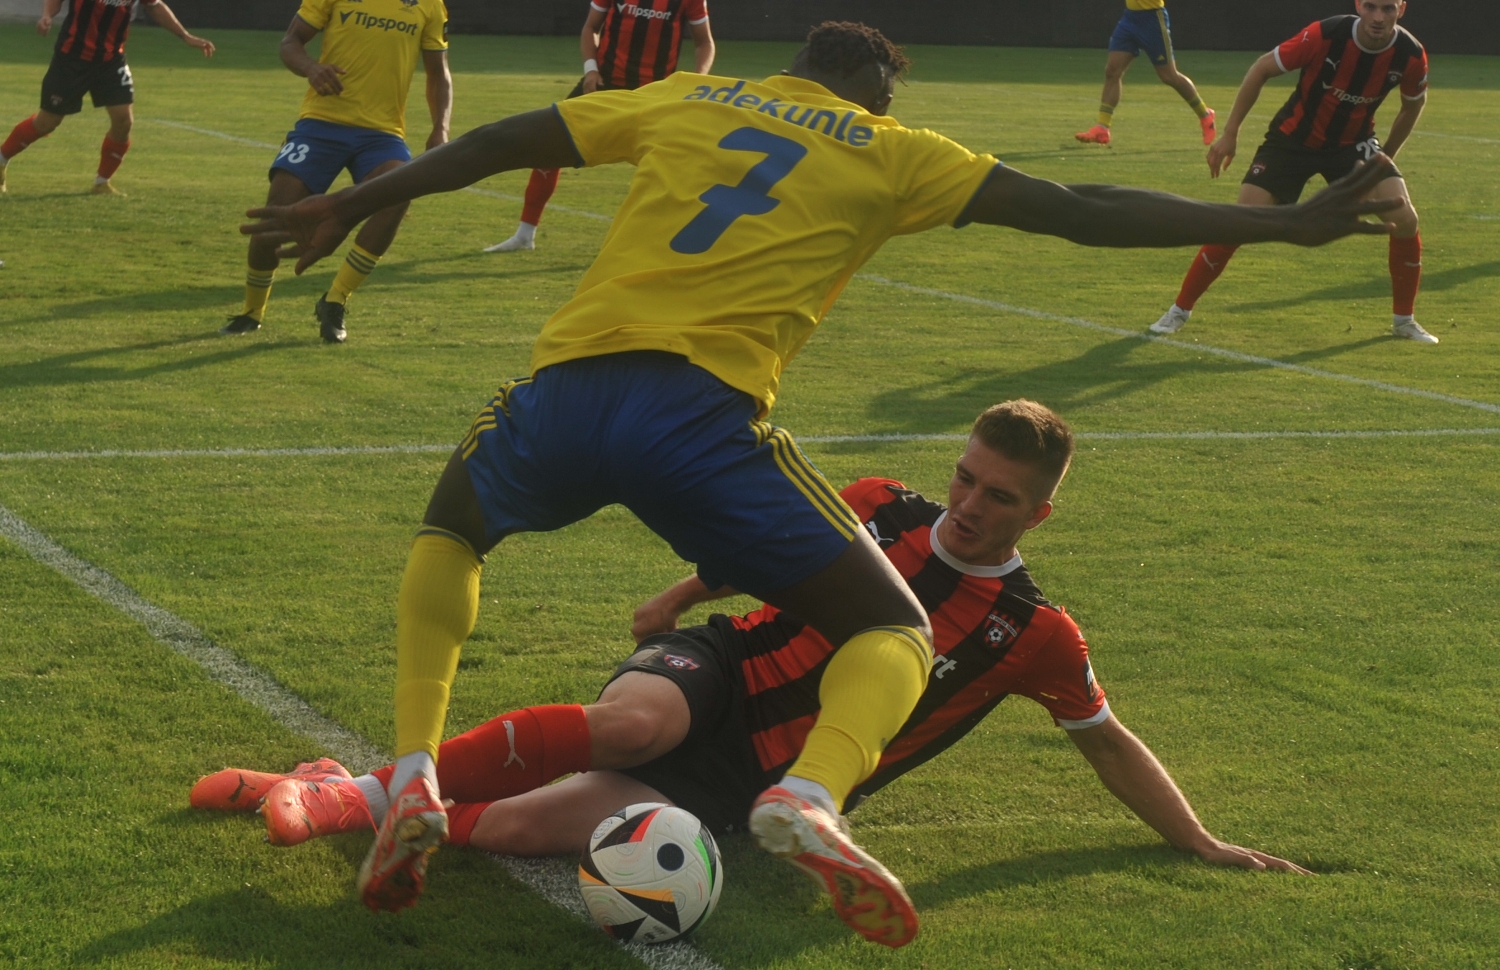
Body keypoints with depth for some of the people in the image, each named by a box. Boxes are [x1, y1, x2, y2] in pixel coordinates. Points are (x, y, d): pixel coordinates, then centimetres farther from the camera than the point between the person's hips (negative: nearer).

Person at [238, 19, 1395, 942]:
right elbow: (1078, 210, 10)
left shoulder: (684, 99, 24)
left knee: (451, 529, 35)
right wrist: (1288, 224, 13)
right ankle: (810, 796, -23)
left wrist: (348, 207, 40)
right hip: (700, 410, -3)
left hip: (563, 395, 4)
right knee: (897, 637, 11)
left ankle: (415, 780, 14)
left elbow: (498, 143, 28)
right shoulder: (890, 152, 15)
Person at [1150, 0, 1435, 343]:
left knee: (1404, 219, -15)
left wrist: (1386, 157, 8)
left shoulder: (1411, 56, -19)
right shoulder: (1325, 35, -27)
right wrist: (1229, 133, -11)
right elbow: (1262, 69, -14)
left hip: (1352, 143, 2)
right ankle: (1179, 310, 3)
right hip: (1293, 138, -2)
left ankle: (1403, 321, 6)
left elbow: (1414, 103, 5)